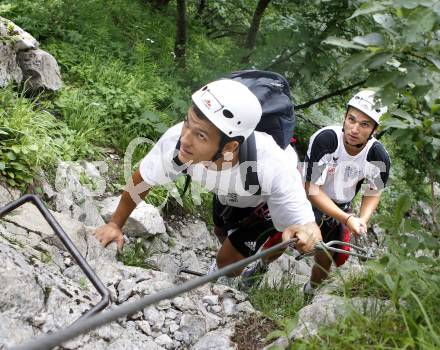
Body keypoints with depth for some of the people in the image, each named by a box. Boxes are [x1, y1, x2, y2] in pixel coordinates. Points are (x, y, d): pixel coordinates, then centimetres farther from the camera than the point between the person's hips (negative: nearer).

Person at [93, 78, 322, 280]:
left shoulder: (273, 167, -49)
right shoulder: (176, 140, -39)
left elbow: (303, 223, -38)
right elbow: (142, 180, -18)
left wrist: (306, 232, -63)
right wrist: (115, 224, -6)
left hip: (266, 199, -3)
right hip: (228, 193, 4)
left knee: (226, 263, -1)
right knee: (221, 233, 27)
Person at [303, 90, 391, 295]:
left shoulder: (379, 157, -22)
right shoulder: (324, 139, -33)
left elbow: (373, 193, -3)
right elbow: (312, 188, -29)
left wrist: (362, 221, -23)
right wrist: (347, 219, -36)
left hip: (340, 207, 3)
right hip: (309, 198, -2)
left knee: (324, 258, 3)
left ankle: (309, 293, 34)